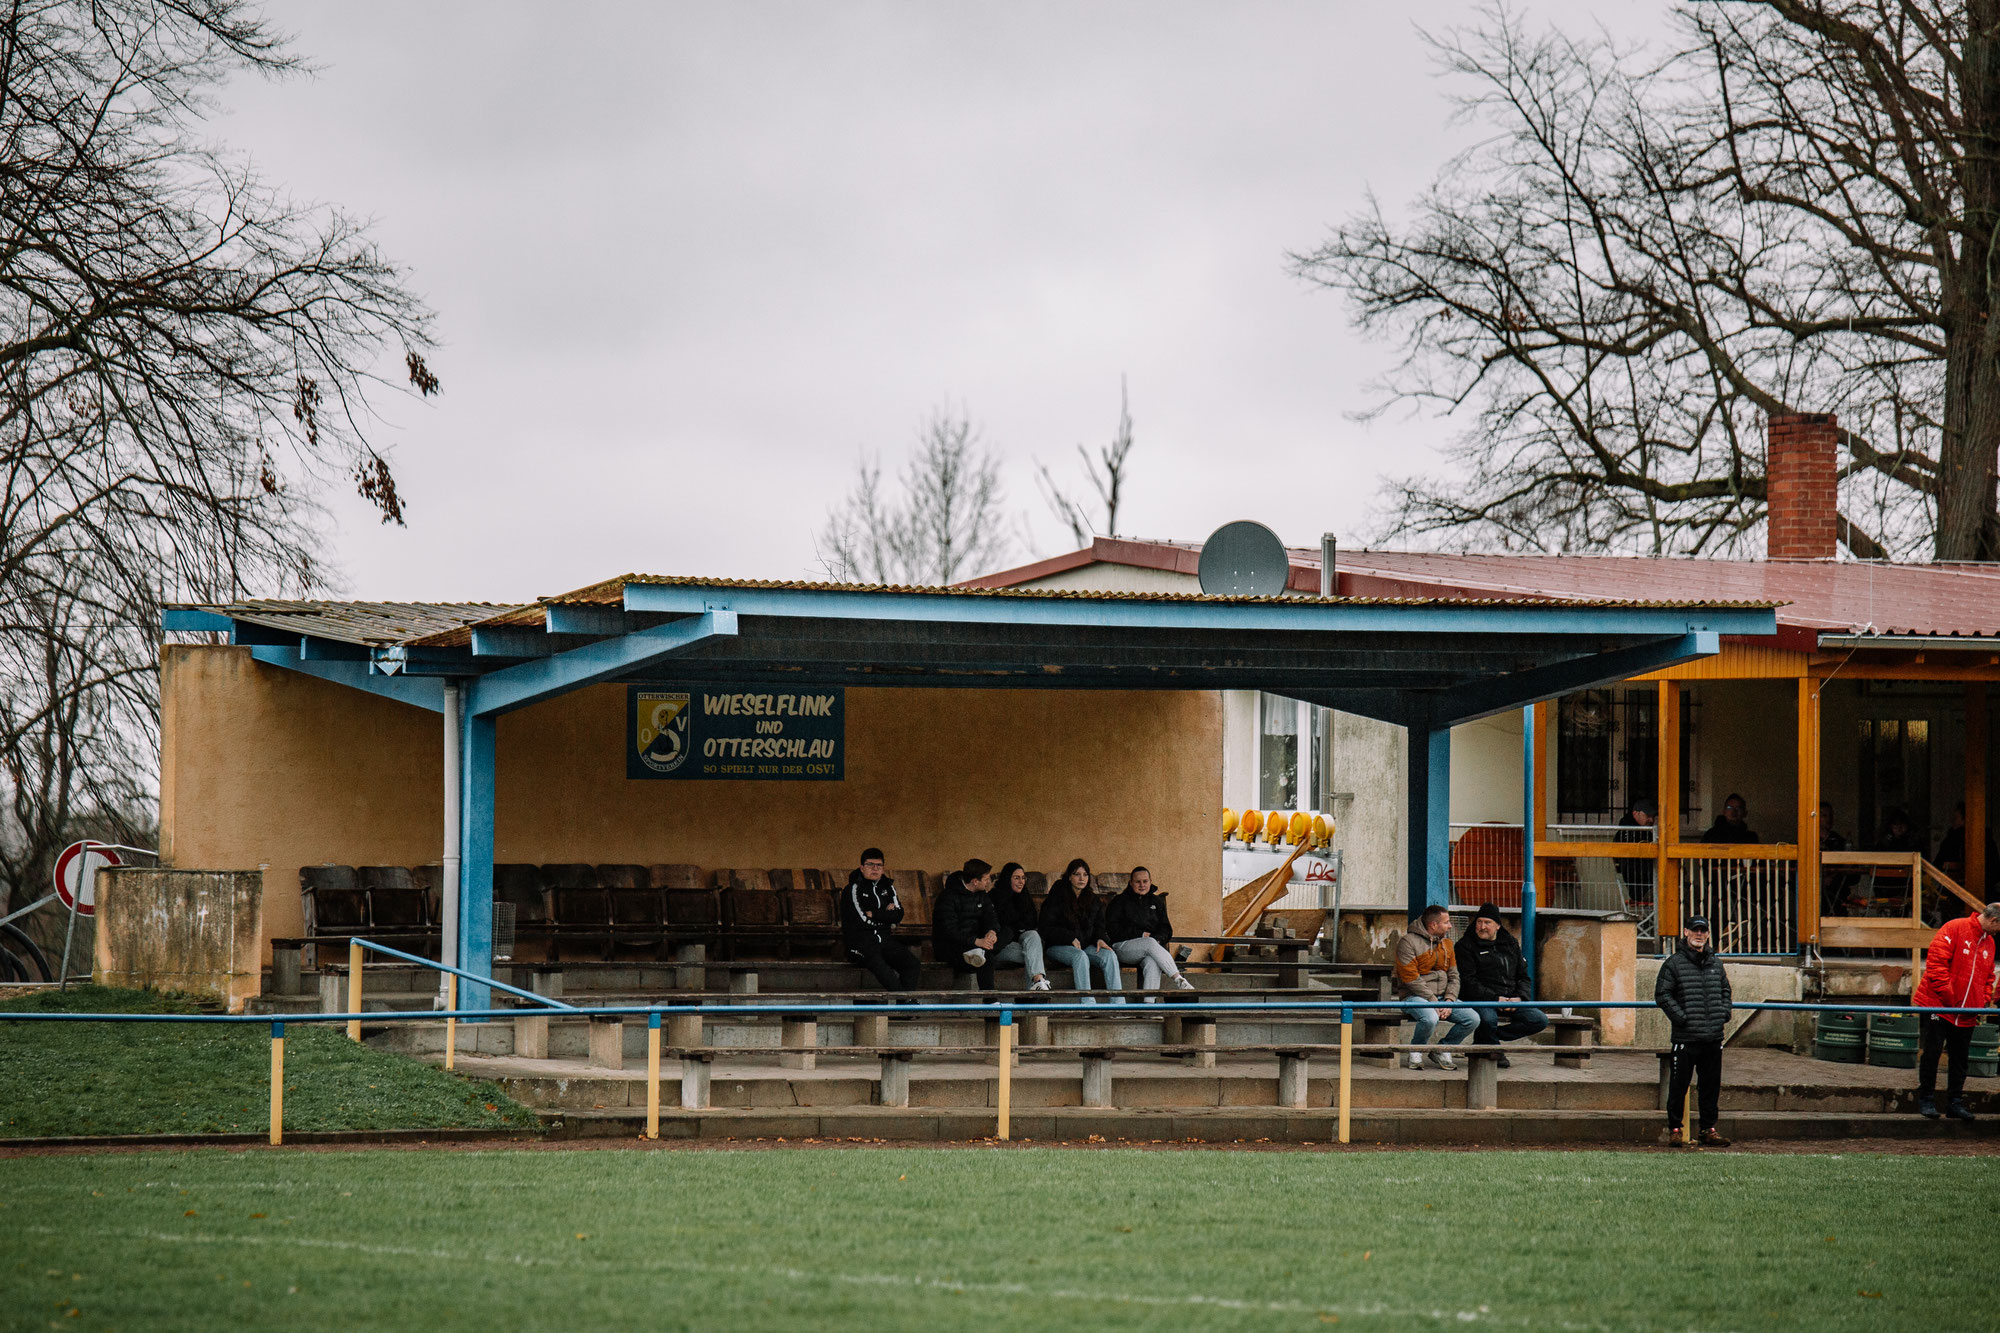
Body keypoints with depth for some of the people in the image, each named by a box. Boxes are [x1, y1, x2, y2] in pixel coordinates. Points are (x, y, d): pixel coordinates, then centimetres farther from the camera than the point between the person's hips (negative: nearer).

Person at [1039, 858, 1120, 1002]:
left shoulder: (1093, 900, 16)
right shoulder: (1057, 897, 0)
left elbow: (1098, 926, 22)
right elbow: (1047, 929, -4)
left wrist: (1099, 939, -3)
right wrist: (1071, 939, -15)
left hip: (1087, 945, 5)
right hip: (1059, 946, -5)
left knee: (1110, 956, -26)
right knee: (1080, 956, -38)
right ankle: (1088, 1005, -47)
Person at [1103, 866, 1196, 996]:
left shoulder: (1156, 902, 22)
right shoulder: (1119, 902, 12)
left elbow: (1166, 928, 17)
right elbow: (1112, 929, 1)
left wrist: (1158, 938, -8)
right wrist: (1140, 935, -7)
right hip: (1123, 946, -2)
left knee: (1153, 964, -36)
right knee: (1150, 943, -37)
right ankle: (1178, 980, -44)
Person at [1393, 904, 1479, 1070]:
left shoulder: (1446, 942, 14)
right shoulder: (1408, 942, -9)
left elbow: (1453, 975, 12)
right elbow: (1411, 979, -15)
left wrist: (1449, 1000, -6)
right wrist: (1433, 1001, -18)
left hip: (1442, 996, 7)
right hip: (1415, 995, -7)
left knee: (1473, 1019, -13)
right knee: (1430, 1019, -38)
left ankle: (1442, 1050, 7)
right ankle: (1416, 1053, -7)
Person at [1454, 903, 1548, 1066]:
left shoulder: (1510, 944, 17)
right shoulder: (1465, 946, 0)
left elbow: (1523, 976, 17)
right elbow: (1468, 982, -10)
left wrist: (1519, 997, -5)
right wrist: (1495, 998, -19)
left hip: (1510, 999, 6)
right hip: (1480, 1000, -6)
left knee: (1540, 1020, -11)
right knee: (1488, 1019, -39)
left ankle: (1484, 1039, -5)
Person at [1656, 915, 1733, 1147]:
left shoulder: (1715, 963, 14)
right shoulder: (1674, 964, -2)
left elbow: (1725, 991, 26)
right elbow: (1662, 994, -5)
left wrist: (1724, 1014, 10)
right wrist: (1681, 1018, -13)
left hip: (1713, 1036, 5)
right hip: (1686, 1037, -5)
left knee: (1711, 1084, 9)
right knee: (1679, 1084, -2)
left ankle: (1708, 1129, 17)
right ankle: (1674, 1129, 6)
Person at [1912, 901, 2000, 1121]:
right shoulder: (1954, 929, -9)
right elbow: (1936, 963, -16)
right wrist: (1947, 996, -17)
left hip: (1967, 1012, 6)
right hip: (1938, 1005, -6)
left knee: (1960, 1059, 9)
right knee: (1931, 1053, -1)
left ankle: (1955, 1103, 16)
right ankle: (1926, 1101, 7)